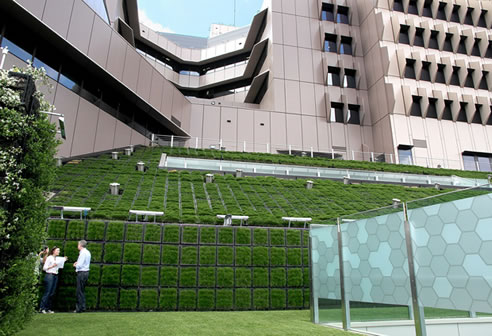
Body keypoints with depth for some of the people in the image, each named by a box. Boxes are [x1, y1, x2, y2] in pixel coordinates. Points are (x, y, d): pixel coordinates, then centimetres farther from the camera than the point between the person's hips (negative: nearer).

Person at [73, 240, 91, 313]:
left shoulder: (83, 253, -15)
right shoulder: (87, 252, 14)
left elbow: (79, 265, -18)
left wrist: (75, 265, 1)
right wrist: (77, 263, 13)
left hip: (82, 273, -10)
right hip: (86, 272, 10)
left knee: (80, 291, -3)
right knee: (82, 291, 15)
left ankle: (80, 308, 1)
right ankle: (82, 307, 19)